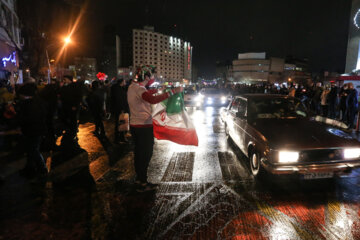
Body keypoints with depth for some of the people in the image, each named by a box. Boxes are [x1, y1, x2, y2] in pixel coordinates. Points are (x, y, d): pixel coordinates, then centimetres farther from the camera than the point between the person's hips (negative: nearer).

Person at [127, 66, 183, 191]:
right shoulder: (139, 89, -21)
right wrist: (172, 91, -40)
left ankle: (139, 177, 32)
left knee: (138, 152, 18)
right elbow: (153, 100, -41)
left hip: (134, 125, 9)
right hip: (144, 126, -9)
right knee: (146, 153, 2)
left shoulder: (132, 87, 9)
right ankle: (143, 181, 12)